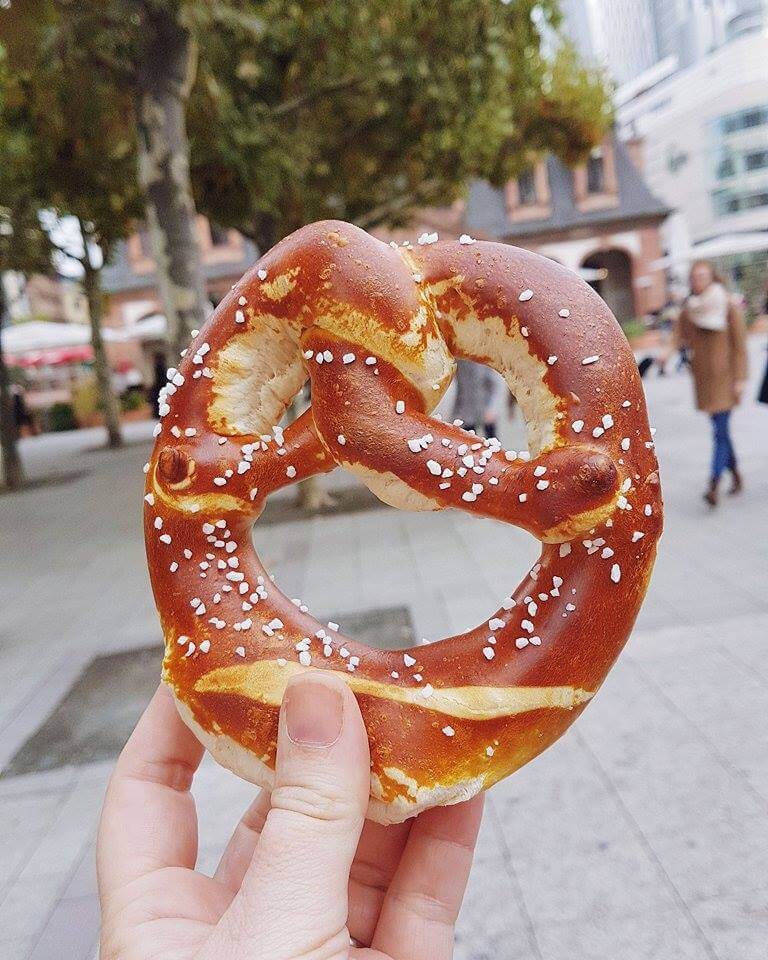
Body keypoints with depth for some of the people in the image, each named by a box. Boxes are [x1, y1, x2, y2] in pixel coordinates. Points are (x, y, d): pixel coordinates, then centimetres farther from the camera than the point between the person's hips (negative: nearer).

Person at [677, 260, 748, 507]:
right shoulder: (689, 308, 7)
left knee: (720, 431, -10)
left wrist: (740, 378, -10)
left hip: (725, 375, -5)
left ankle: (714, 486, -15)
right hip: (703, 374, 5)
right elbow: (685, 341, 9)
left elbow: (740, 345, -6)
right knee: (720, 428, 13)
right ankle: (736, 475, 29)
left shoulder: (729, 306, -5)